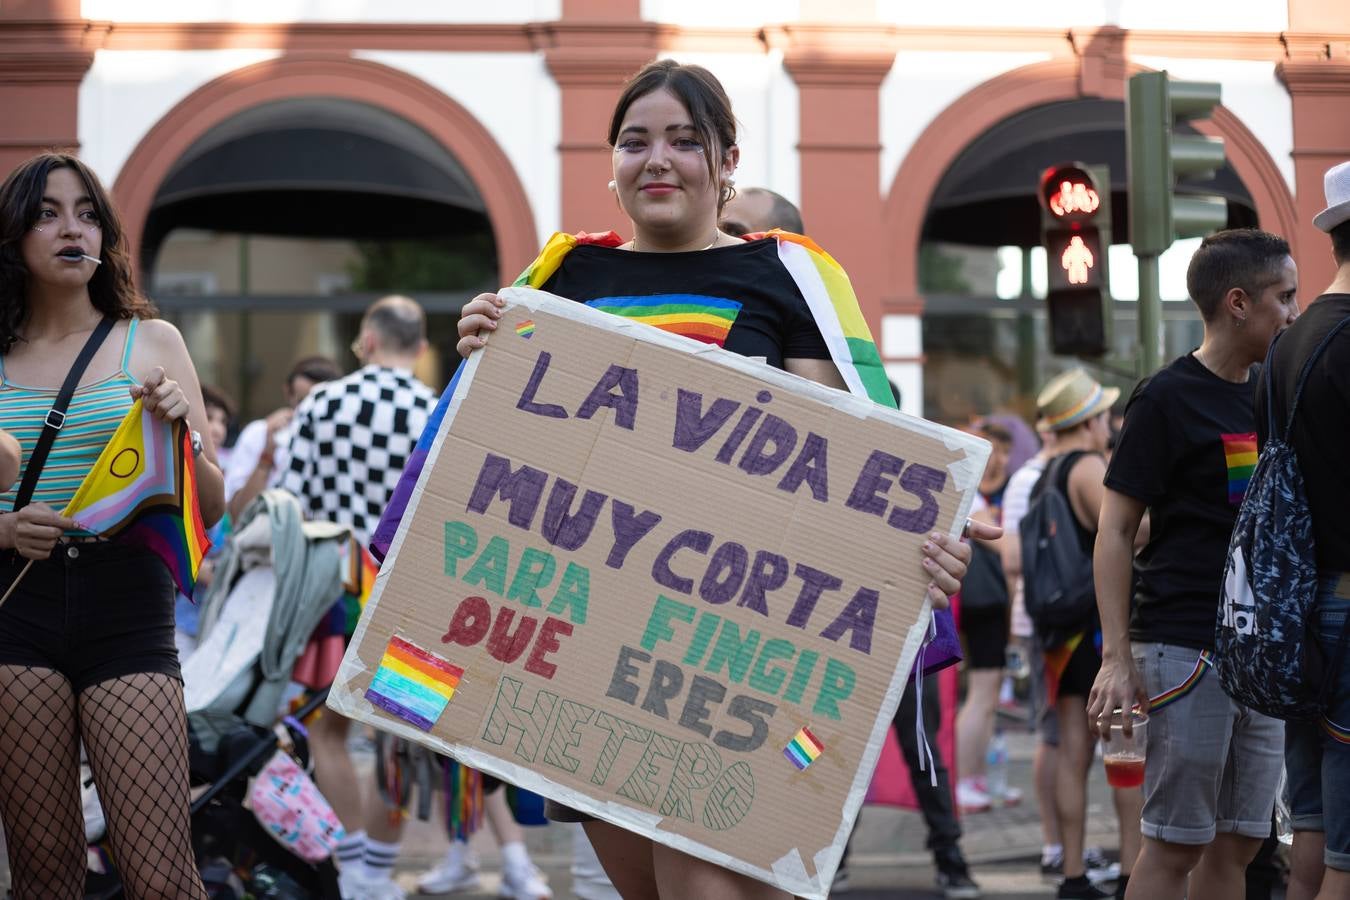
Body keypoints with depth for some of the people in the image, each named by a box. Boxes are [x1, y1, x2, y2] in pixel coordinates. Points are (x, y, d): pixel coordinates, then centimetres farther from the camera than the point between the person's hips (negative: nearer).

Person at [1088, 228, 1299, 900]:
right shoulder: (1167, 399, -7)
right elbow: (1115, 531, -8)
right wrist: (1116, 656, -15)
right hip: (1184, 646, -7)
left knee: (1238, 842, 9)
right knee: (1174, 844, -5)